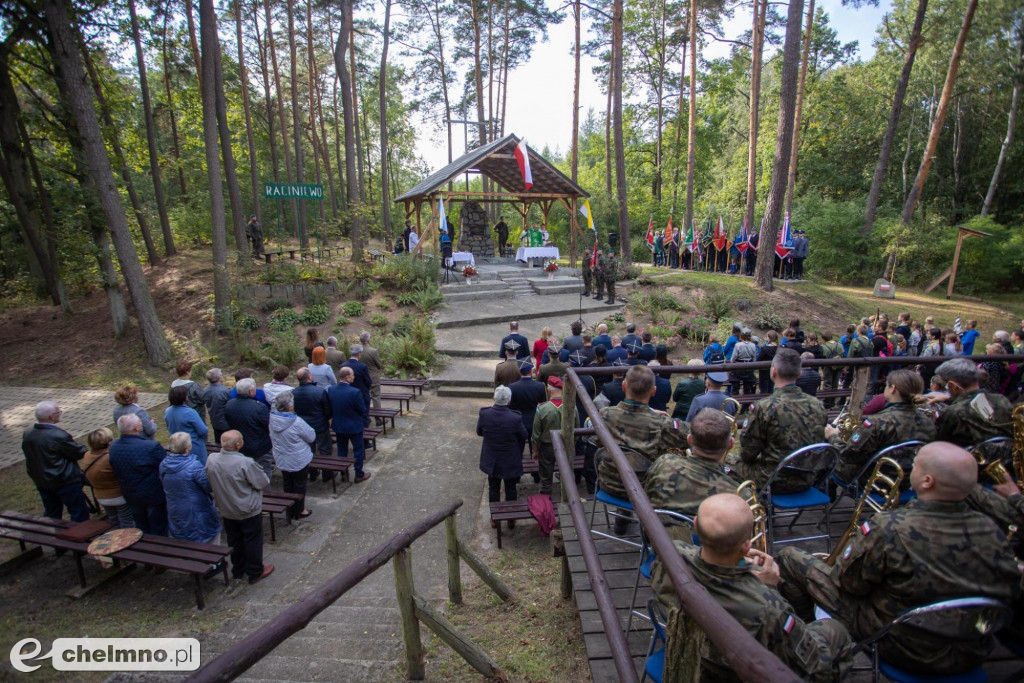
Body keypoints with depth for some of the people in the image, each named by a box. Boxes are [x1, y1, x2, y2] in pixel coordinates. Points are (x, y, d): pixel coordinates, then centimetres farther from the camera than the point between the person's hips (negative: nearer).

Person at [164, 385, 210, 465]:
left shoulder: (167, 412, -5)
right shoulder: (190, 413, -26)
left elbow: (169, 429, 11)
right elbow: (203, 431, -23)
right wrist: (207, 429, -1)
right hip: (195, 448, -7)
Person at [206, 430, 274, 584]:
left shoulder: (211, 459, -15)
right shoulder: (245, 463, -32)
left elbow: (209, 484, 3)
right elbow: (263, 482, -20)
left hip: (226, 511, 6)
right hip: (249, 511, -5)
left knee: (234, 541, 23)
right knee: (253, 541, 13)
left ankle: (238, 570, 40)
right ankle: (255, 572, 27)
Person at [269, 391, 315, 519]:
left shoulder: (273, 420, -11)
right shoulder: (297, 422, -29)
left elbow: (272, 439, 7)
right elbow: (311, 437, -15)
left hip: (281, 460, 6)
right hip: (298, 461, -6)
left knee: (287, 484, 21)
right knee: (299, 485, 12)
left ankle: (290, 509, 35)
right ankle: (299, 511, 24)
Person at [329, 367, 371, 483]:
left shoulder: (330, 390, -11)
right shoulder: (355, 392, -27)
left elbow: (329, 408, 2)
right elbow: (363, 410, -16)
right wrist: (365, 421, 3)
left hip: (338, 426, 5)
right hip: (354, 426, -5)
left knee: (342, 450, 20)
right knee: (358, 449, 12)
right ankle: (359, 475, 21)